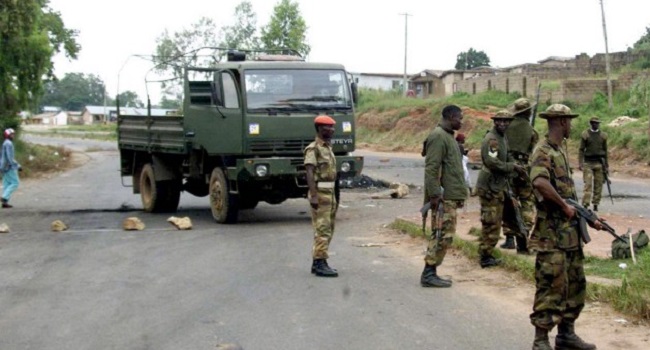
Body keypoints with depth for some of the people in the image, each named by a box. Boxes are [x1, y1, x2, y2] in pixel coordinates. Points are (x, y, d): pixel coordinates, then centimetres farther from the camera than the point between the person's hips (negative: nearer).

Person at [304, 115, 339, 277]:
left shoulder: (328, 148, 16)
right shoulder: (313, 149, -12)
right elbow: (310, 173, -20)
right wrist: (313, 196, -28)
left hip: (330, 192, 9)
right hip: (320, 193, -9)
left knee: (328, 229, 11)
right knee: (322, 229, -10)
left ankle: (318, 262, 17)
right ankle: (320, 264, -9)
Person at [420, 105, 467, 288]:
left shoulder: (448, 136, 20)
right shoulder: (438, 136, -13)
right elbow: (431, 168, -20)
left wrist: (460, 194, 23)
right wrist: (434, 194, -23)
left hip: (451, 196, 10)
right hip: (443, 197, -10)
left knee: (443, 235, 11)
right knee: (443, 235, -9)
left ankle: (430, 273, 15)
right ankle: (429, 274, -5)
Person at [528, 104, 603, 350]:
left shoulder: (560, 152, 17)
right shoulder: (543, 152, -14)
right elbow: (540, 183, -34)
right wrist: (564, 206, -24)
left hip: (570, 232, 10)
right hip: (552, 234, -10)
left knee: (576, 284, 15)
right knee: (551, 286, -6)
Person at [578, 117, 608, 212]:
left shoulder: (603, 135, 8)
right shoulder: (585, 134, 0)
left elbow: (605, 150, 13)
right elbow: (581, 150, -1)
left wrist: (606, 163, 13)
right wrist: (580, 163, -8)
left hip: (599, 163, 3)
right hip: (588, 162, -3)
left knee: (598, 184, 3)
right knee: (588, 184, -9)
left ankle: (596, 204, 11)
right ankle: (585, 204, -11)